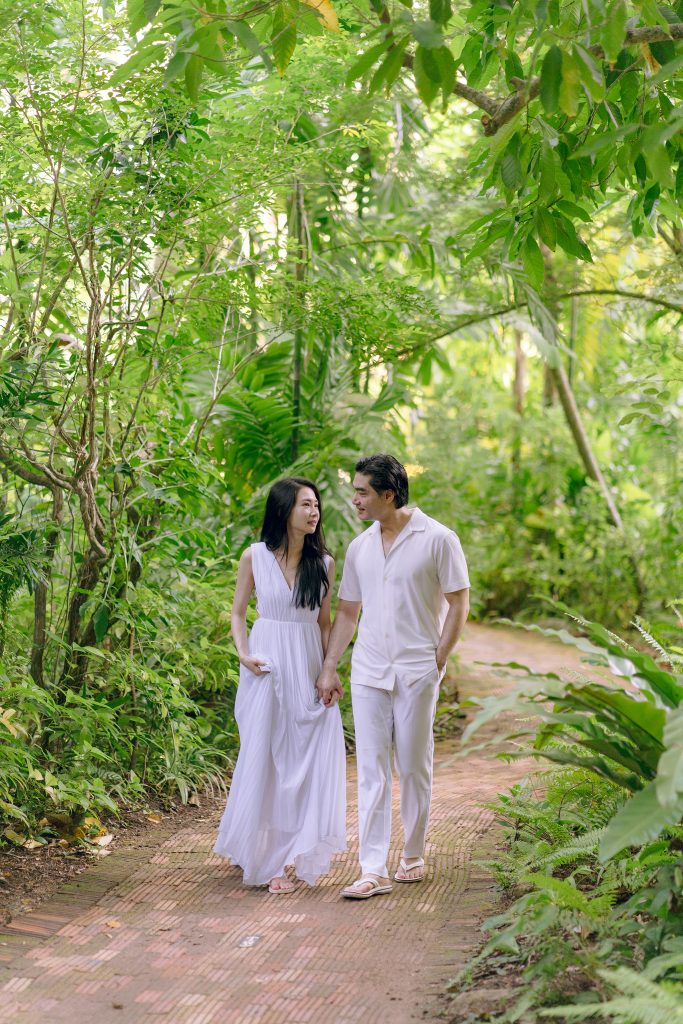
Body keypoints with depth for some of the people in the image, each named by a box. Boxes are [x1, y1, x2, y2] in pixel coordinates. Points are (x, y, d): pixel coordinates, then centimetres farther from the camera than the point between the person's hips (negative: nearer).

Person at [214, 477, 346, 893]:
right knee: (265, 761, 5)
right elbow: (238, 613, 6)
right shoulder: (255, 557, -3)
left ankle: (299, 852, 13)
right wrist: (244, 654, -9)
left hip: (309, 668, 2)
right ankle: (265, 860, 19)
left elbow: (324, 621, 9)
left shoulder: (324, 562, 3)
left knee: (312, 761, -1)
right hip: (268, 667, -2)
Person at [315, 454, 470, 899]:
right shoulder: (359, 547, 10)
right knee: (371, 771, 0)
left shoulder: (438, 539, -6)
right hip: (368, 672, 4)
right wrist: (329, 667, 9)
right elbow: (347, 612, 15)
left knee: (414, 768, 7)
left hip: (416, 673, -4)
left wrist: (437, 662, -7)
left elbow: (458, 605, -4)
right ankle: (374, 870, 1)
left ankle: (414, 856, 24)